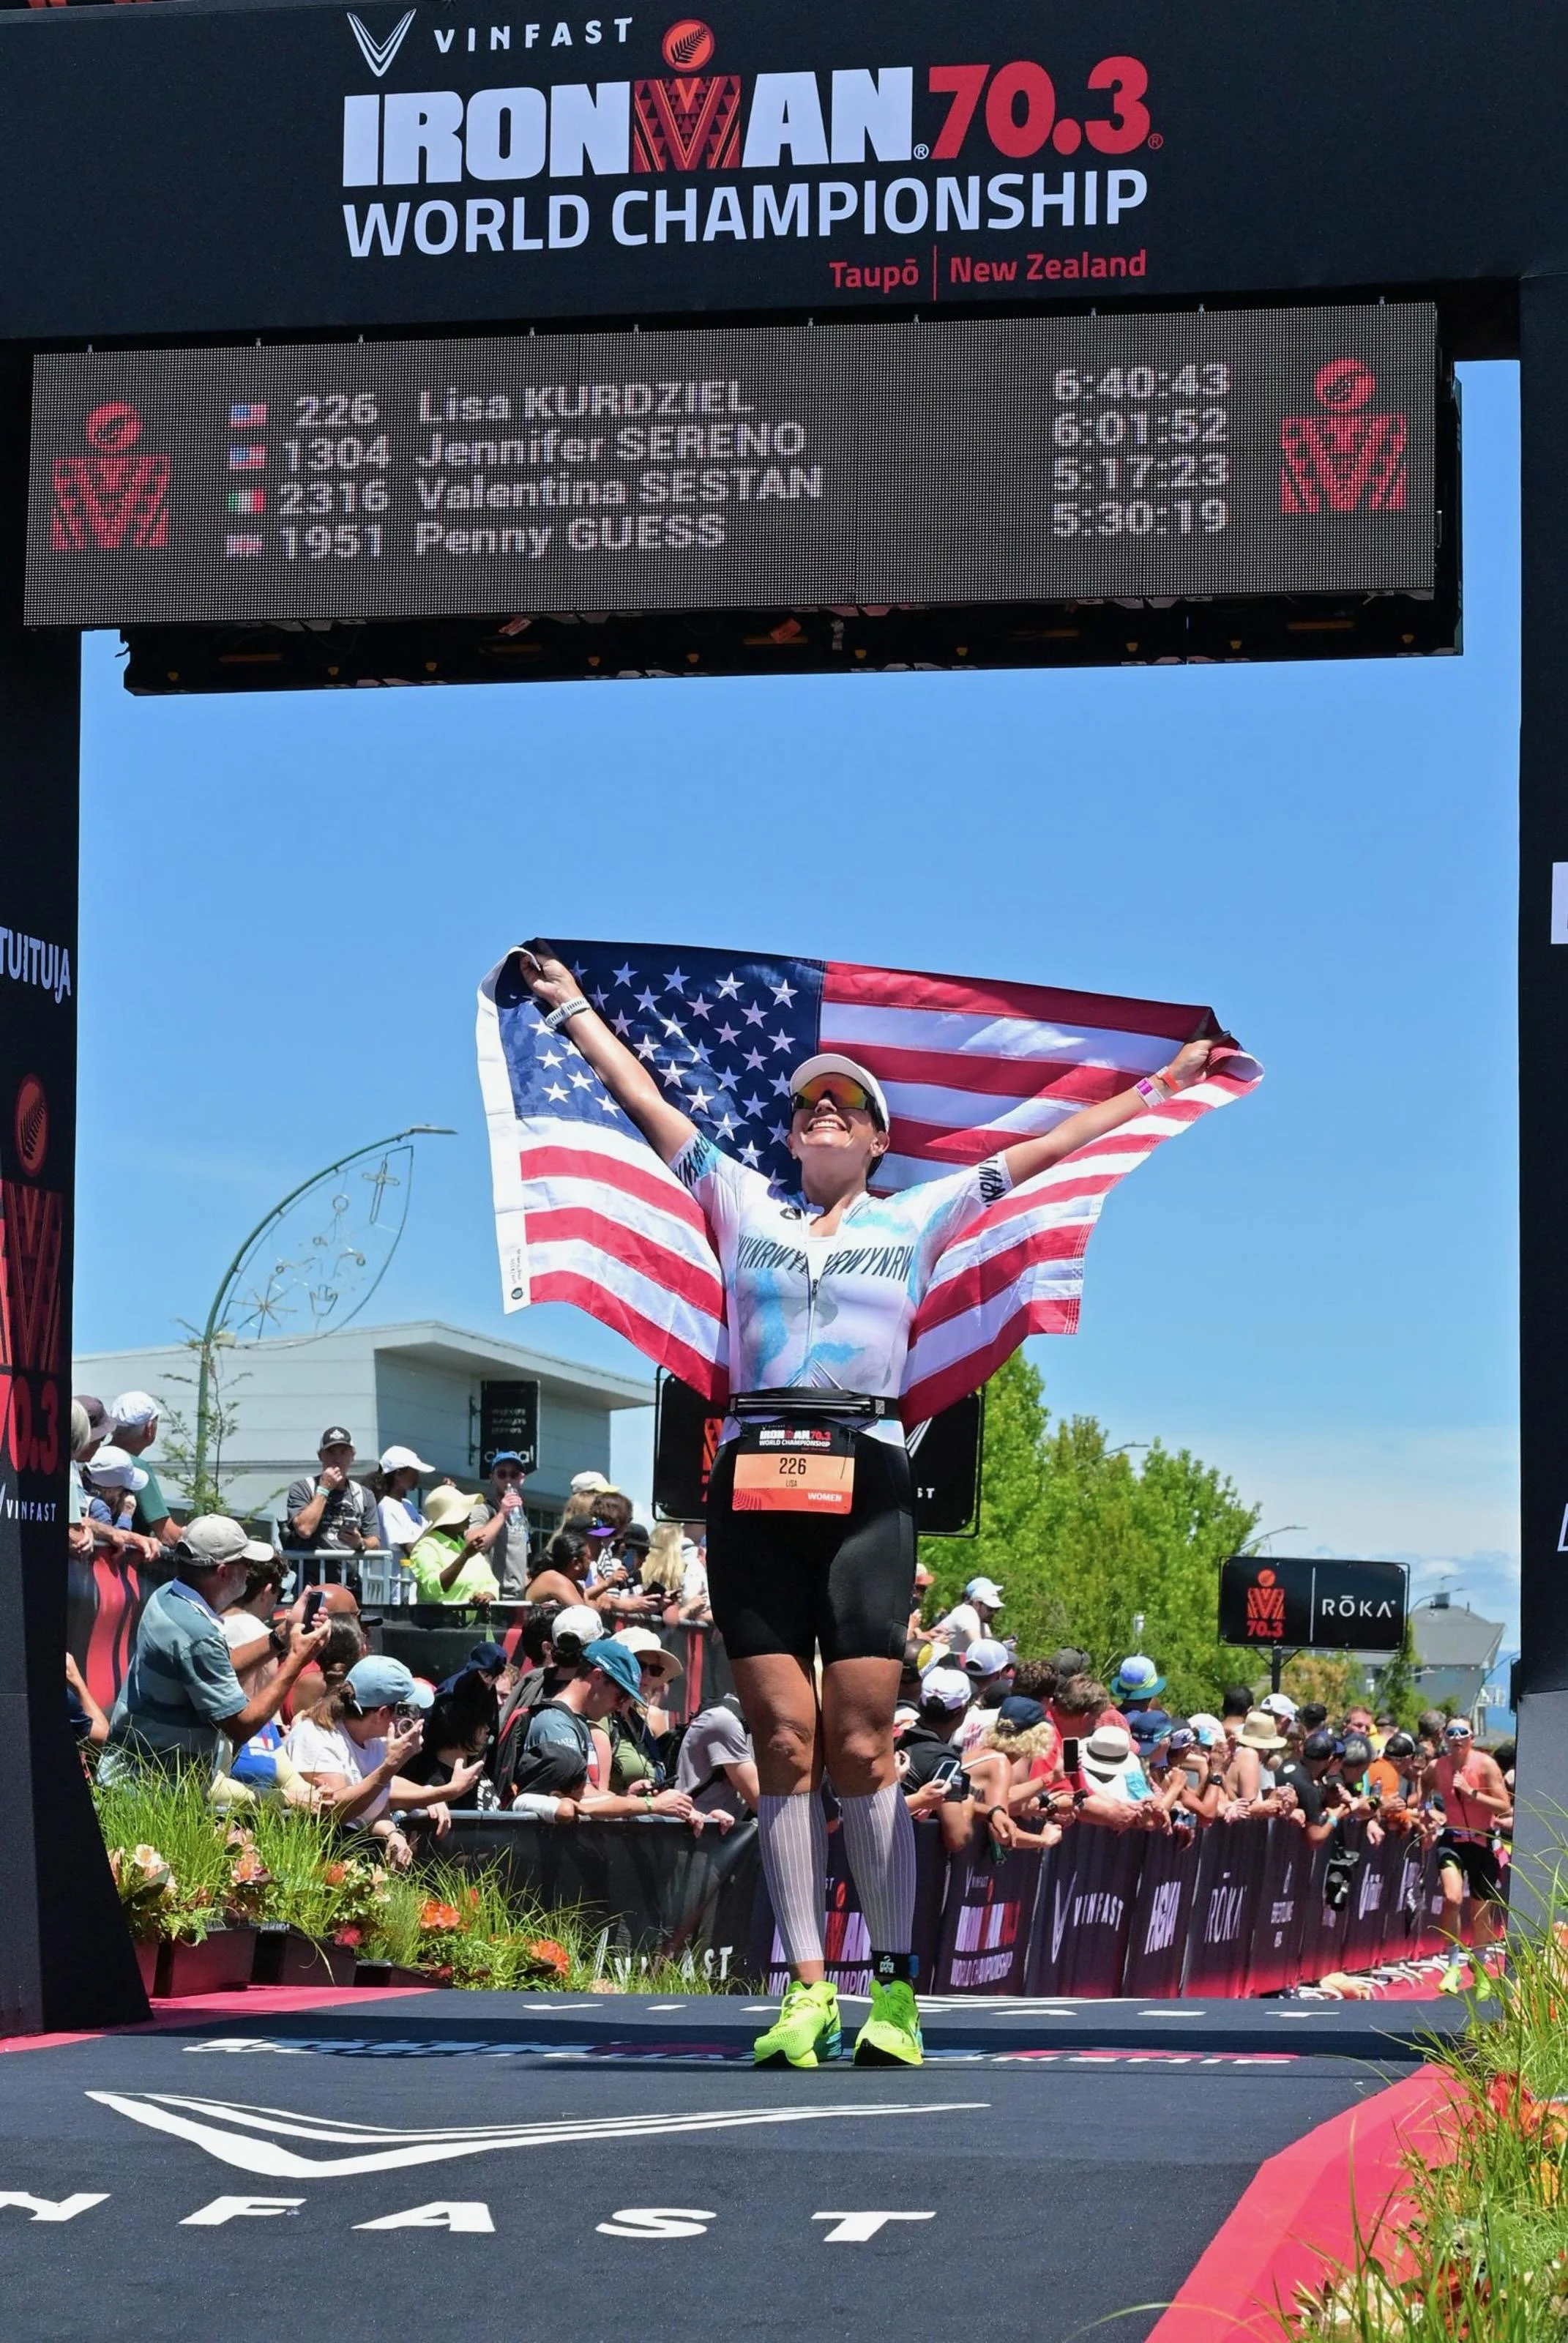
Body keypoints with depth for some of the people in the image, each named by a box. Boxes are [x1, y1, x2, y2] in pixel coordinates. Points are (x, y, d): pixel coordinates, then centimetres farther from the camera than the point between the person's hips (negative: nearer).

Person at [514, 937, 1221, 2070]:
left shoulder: (917, 1217, 15)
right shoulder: (744, 1201, 18)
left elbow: (1043, 1149, 17)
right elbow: (648, 1102, 22)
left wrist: (1161, 1085, 19)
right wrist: (572, 1005, 27)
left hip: (868, 1484, -2)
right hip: (754, 1485, 2)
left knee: (859, 1747, -7)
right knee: (785, 1744, -2)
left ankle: (895, 1986, -1)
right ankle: (807, 1988, -2)